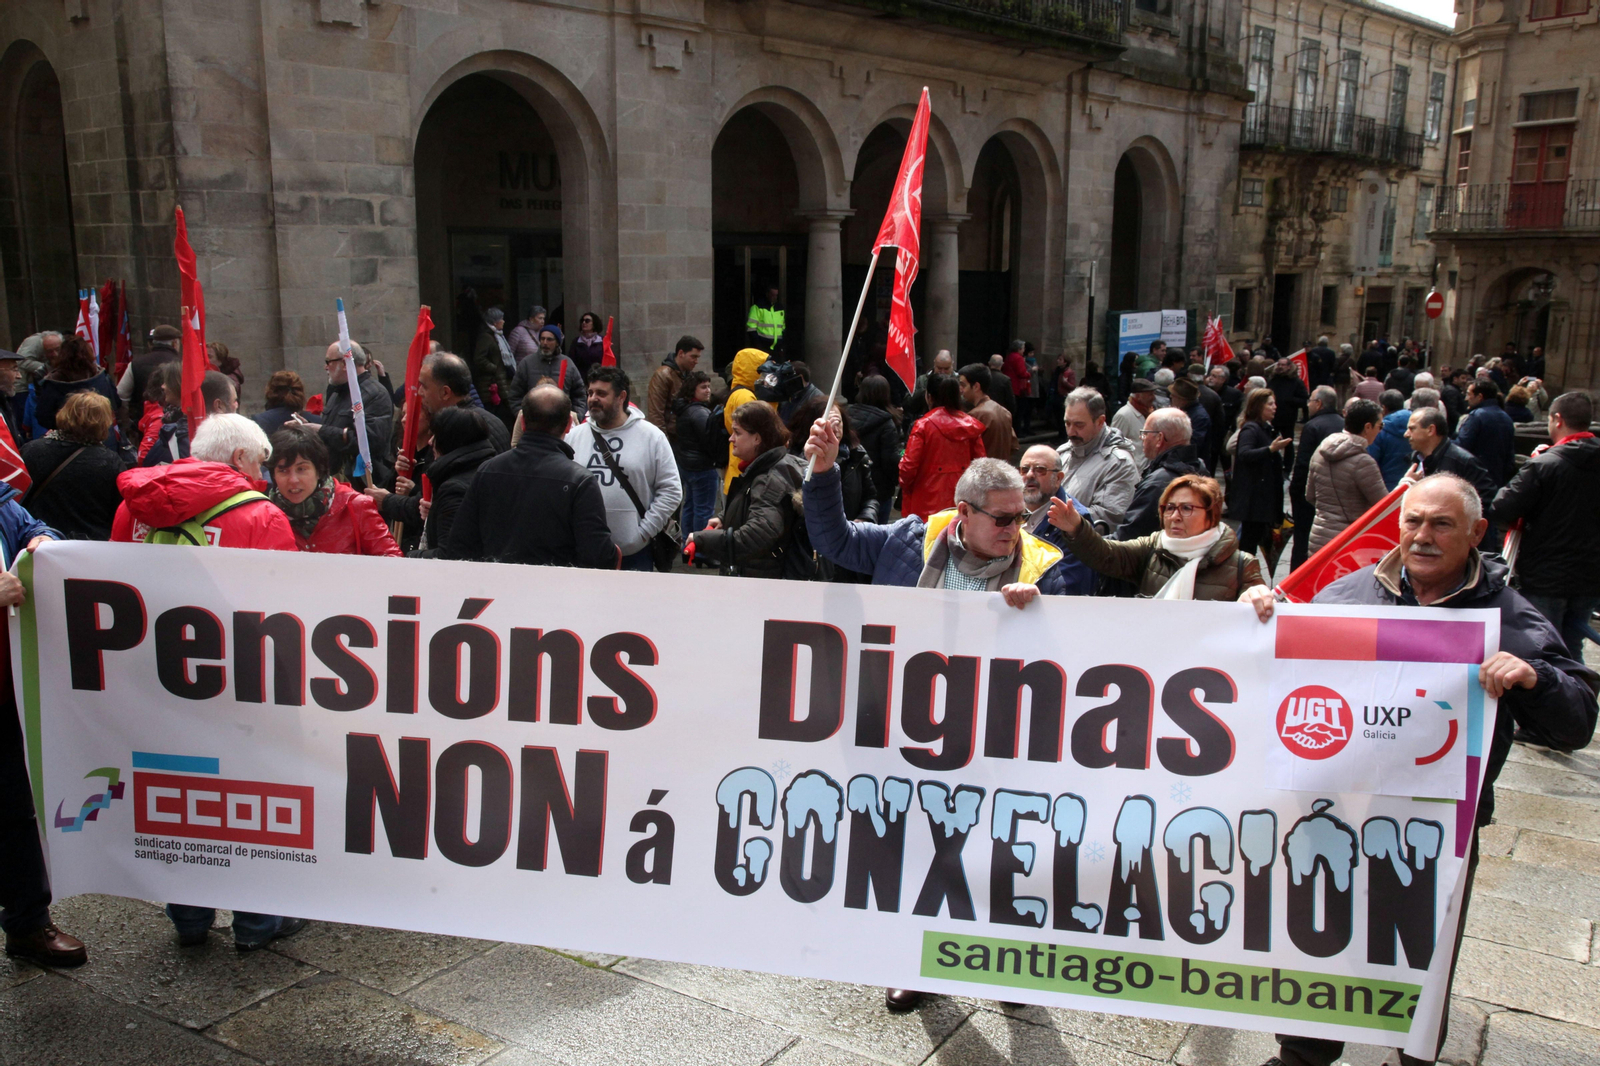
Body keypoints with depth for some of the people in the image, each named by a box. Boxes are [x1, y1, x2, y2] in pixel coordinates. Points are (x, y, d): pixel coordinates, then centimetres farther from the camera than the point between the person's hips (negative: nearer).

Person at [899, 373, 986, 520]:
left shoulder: (923, 425, -9)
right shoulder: (970, 424, 3)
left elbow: (909, 465, -11)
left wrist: (905, 485, 8)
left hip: (929, 503, -4)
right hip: (962, 501, 4)